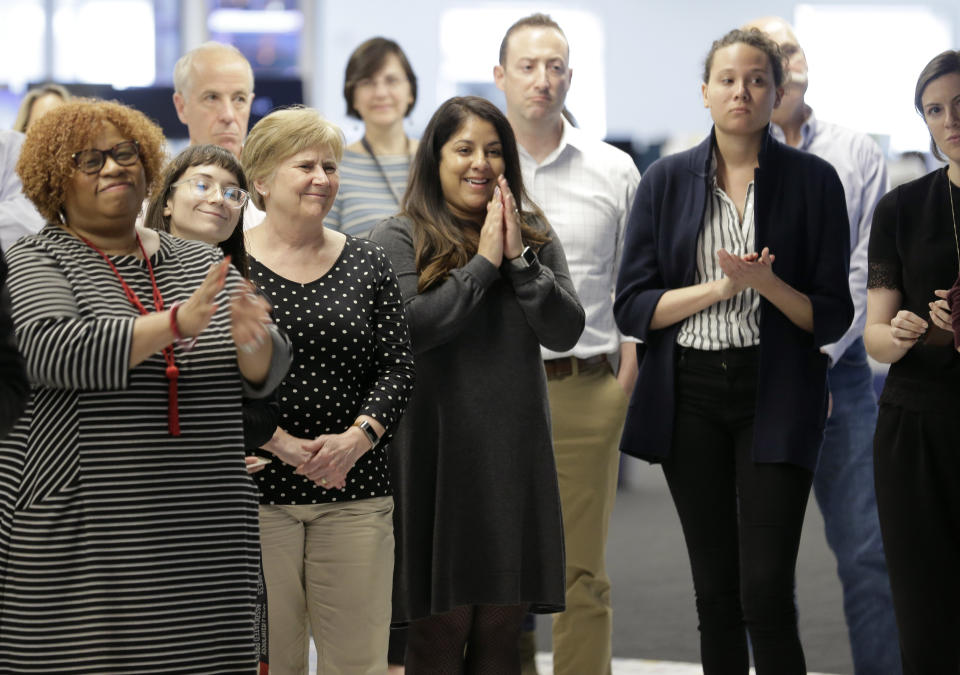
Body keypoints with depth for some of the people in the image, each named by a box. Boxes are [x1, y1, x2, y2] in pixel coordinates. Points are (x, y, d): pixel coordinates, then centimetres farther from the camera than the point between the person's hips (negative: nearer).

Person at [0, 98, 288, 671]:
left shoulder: (202, 262, 15)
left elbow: (264, 376, 6)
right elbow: (52, 352, -17)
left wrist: (253, 345, -18)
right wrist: (175, 323, -26)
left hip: (202, 541, 4)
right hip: (80, 540, -4)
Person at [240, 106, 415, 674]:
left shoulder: (367, 265, 11)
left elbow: (399, 367, 6)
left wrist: (357, 437, -10)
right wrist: (280, 444, -14)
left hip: (355, 490, 3)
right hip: (255, 490, -3)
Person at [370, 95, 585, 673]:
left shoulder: (536, 236, 11)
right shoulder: (400, 239, 0)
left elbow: (566, 332, 1)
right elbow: (408, 327, -16)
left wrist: (520, 259, -9)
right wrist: (483, 263, -12)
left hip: (516, 451, 4)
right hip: (437, 452, -4)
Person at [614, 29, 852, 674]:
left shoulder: (813, 180, 0)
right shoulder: (667, 180, 5)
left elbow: (832, 317, 0)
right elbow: (632, 307, 2)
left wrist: (768, 284, -18)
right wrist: (720, 287, -12)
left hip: (776, 395, -2)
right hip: (690, 395, 2)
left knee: (766, 594, -11)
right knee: (715, 592, 8)